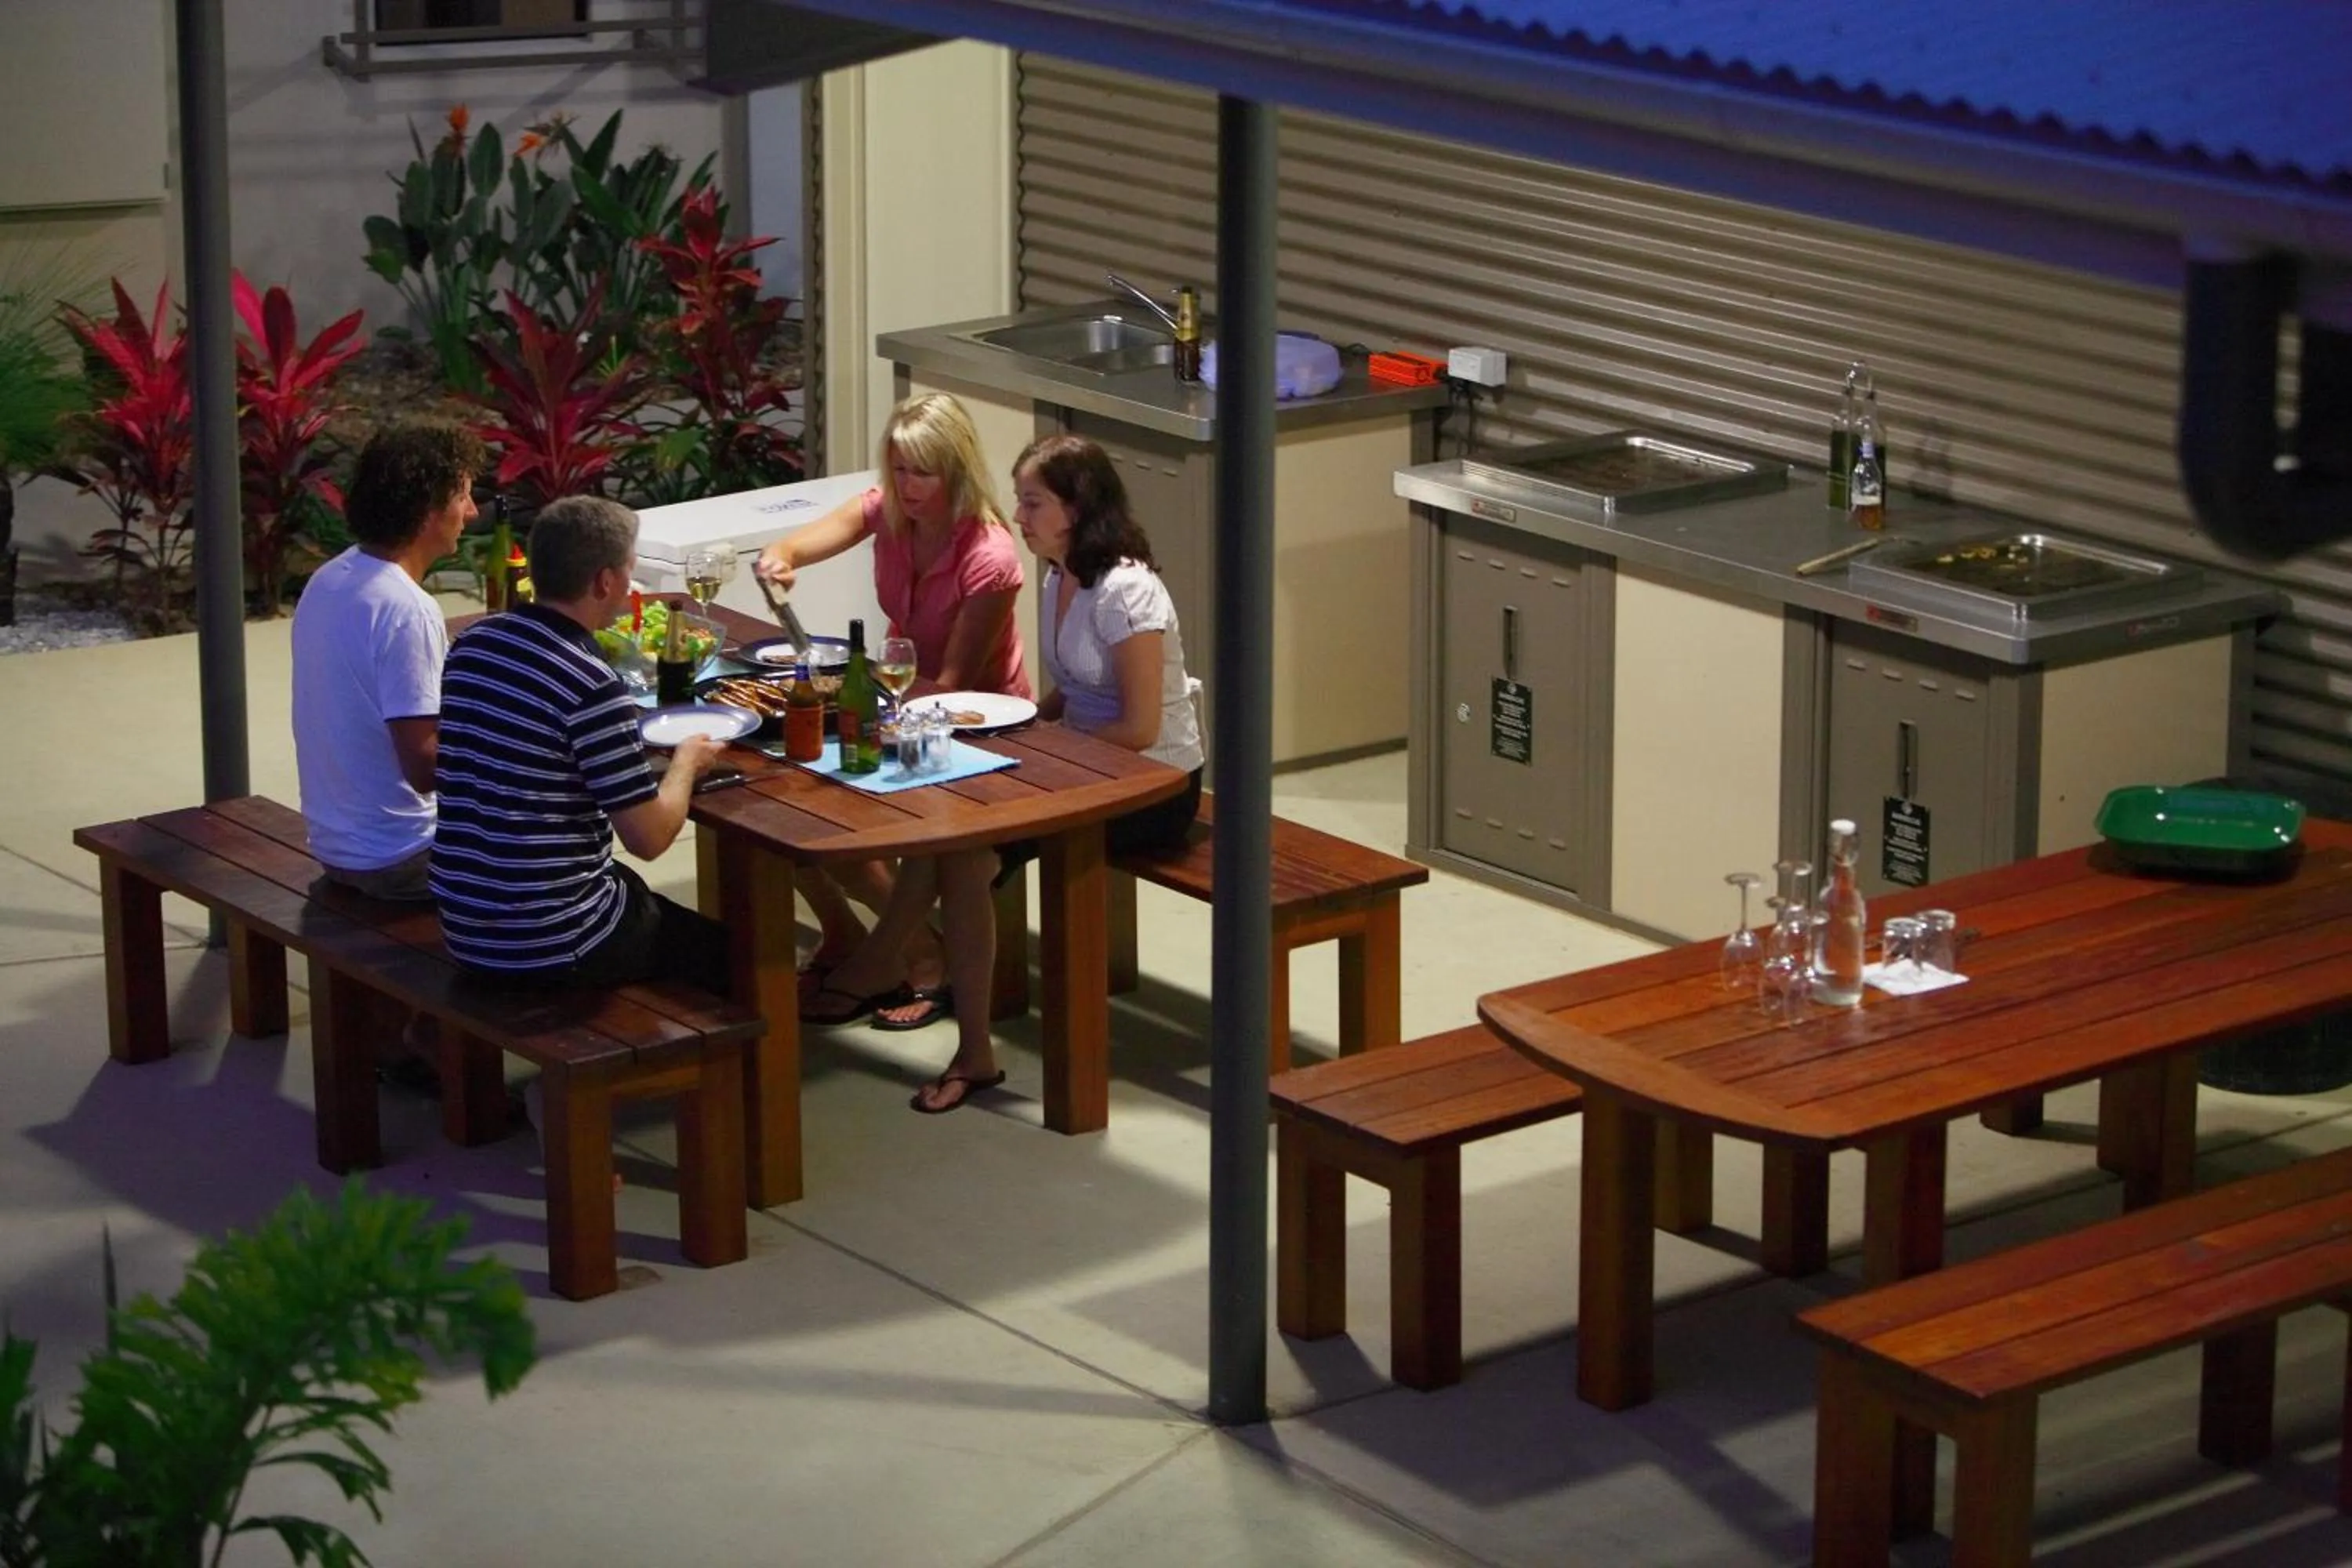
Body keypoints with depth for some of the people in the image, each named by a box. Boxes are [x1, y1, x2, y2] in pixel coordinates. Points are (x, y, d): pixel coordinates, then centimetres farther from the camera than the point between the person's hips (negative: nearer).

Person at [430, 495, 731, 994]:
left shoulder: (472, 643, 1)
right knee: (728, 953, 16)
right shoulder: (591, 687, -22)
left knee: (629, 886, 34)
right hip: (552, 948, -8)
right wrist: (687, 762, 3)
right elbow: (651, 837, -16)